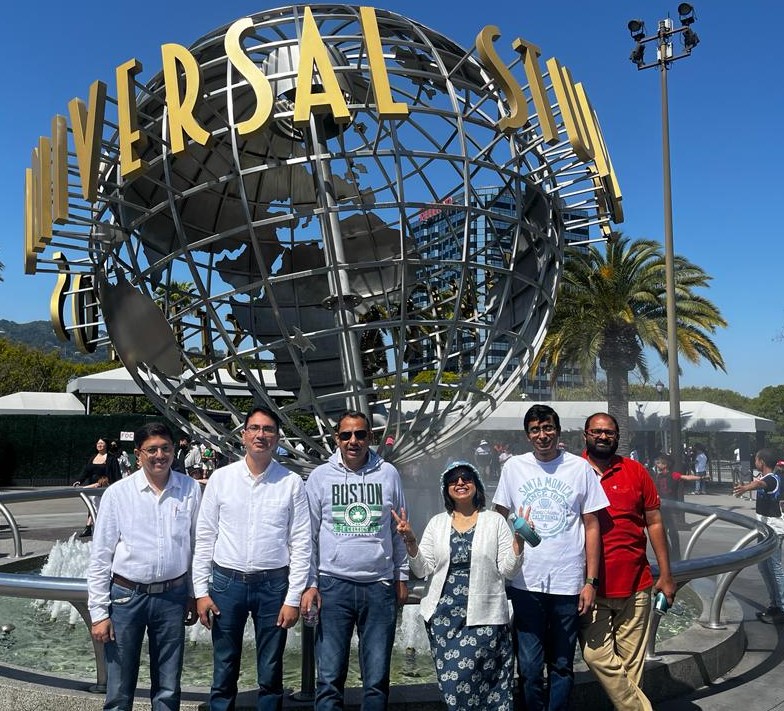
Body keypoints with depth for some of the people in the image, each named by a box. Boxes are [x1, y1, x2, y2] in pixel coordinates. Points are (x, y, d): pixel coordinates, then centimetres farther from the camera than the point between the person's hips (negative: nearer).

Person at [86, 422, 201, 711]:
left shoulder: (190, 489, -2)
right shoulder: (118, 493, -7)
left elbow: (197, 545, 6)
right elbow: (100, 556, -3)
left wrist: (195, 594, 8)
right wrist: (98, 613, -4)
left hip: (172, 596, 1)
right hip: (126, 597, -1)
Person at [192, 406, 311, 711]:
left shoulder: (292, 483, -2)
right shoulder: (221, 478, 0)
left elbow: (301, 544, -2)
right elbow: (204, 538, 3)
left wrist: (293, 598, -5)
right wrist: (201, 591, 0)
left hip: (273, 584, -1)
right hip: (227, 582, 1)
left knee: (270, 676, 12)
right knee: (224, 675, 12)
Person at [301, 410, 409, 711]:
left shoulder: (388, 474, 4)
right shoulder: (321, 476, 2)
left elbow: (399, 530, 11)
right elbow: (308, 534, 4)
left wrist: (402, 576, 10)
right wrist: (309, 584, 0)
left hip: (379, 585, 1)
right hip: (333, 584, -1)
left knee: (377, 680, 7)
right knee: (329, 678, 2)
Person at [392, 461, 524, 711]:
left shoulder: (495, 521, 4)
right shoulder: (437, 523, 11)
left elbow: (508, 570, 0)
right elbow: (422, 570, 5)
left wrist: (518, 540, -15)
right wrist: (410, 541, -10)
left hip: (483, 617, -2)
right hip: (443, 616, 3)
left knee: (462, 679, -10)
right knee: (450, 681, 2)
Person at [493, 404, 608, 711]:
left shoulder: (580, 467, 0)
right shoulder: (514, 467, 3)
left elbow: (591, 526, 2)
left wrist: (591, 581, -1)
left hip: (568, 582, 0)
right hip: (525, 582, 1)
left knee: (562, 665, 11)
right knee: (529, 667, 5)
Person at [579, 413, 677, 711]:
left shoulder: (636, 472, 4)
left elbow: (654, 523, 8)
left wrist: (665, 575, 6)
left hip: (635, 586, 1)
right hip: (590, 588, -1)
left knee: (631, 662, 7)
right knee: (597, 656, -6)